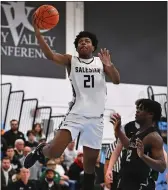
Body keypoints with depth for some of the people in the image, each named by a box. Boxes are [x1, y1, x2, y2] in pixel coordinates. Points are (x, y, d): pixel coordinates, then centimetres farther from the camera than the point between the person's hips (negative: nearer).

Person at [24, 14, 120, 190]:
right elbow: (50, 55, -13)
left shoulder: (101, 61, 11)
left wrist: (110, 66, -20)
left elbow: (117, 81, 1)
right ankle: (40, 150, 17)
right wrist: (37, 31, -25)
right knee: (54, 151, -18)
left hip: (96, 118, 2)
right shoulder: (71, 60, 4)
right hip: (76, 114, -2)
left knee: (90, 160, 8)